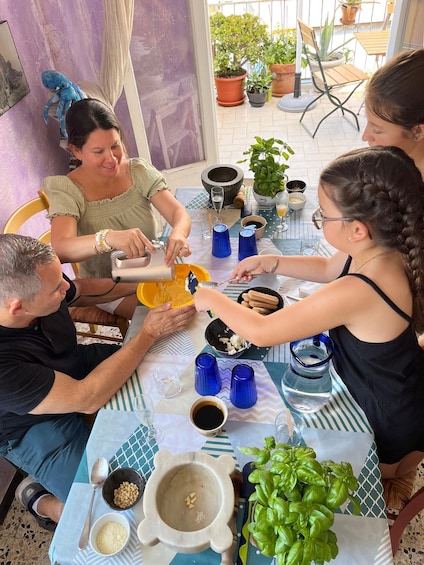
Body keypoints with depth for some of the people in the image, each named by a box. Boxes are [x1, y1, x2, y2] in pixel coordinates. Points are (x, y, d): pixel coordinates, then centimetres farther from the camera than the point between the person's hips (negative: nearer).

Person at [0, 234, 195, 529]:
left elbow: (82, 291, 1)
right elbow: (87, 398, -35)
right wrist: (149, 333, -31)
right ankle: (41, 501, 11)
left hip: (76, 364, 6)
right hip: (36, 426, -6)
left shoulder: (29, 284, -22)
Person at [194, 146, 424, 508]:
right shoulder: (385, 252, -17)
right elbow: (327, 268, 6)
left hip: (389, 421, -7)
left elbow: (260, 332, -33)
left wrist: (211, 298, -17)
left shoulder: (357, 293, -44)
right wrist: (270, 262, -4)